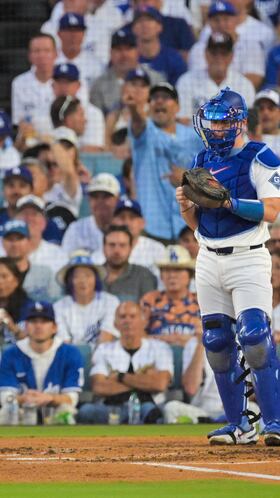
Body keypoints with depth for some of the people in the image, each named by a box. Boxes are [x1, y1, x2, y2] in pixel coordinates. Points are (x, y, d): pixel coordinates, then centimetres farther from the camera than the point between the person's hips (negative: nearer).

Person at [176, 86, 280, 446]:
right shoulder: (203, 161, 14)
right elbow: (195, 223, 16)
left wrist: (229, 202, -25)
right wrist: (185, 205, -6)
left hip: (248, 258, -6)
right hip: (209, 261, 6)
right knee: (216, 343, 4)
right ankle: (239, 425, 11)